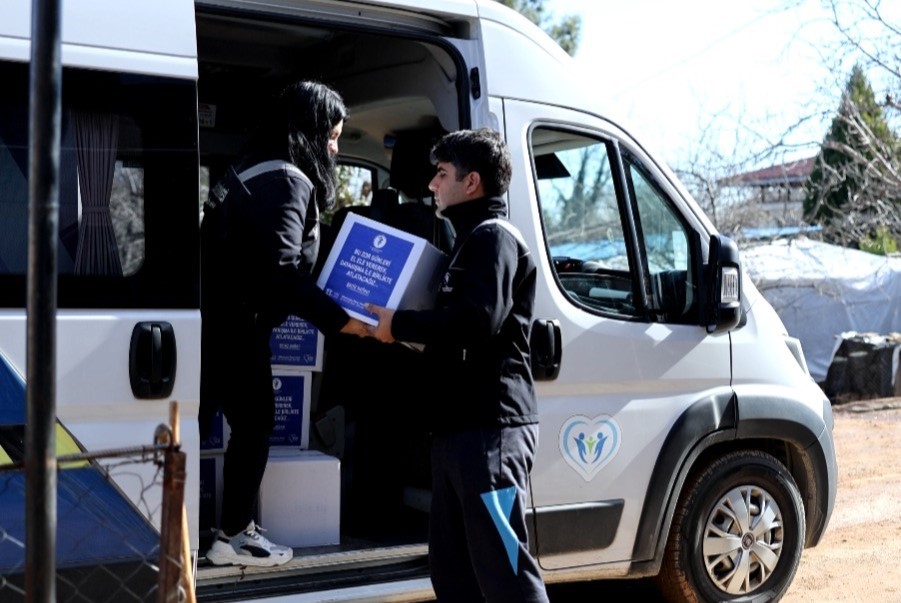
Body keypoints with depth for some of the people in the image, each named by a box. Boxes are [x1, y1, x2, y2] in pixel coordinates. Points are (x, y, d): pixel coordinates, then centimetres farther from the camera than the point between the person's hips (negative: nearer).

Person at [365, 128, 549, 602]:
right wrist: (405, 331, 13)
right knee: (452, 564, 12)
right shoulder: (470, 240, 25)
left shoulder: (494, 236, -7)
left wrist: (400, 326, -13)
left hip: (490, 425, -11)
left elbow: (479, 318, -23)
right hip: (459, 424, 11)